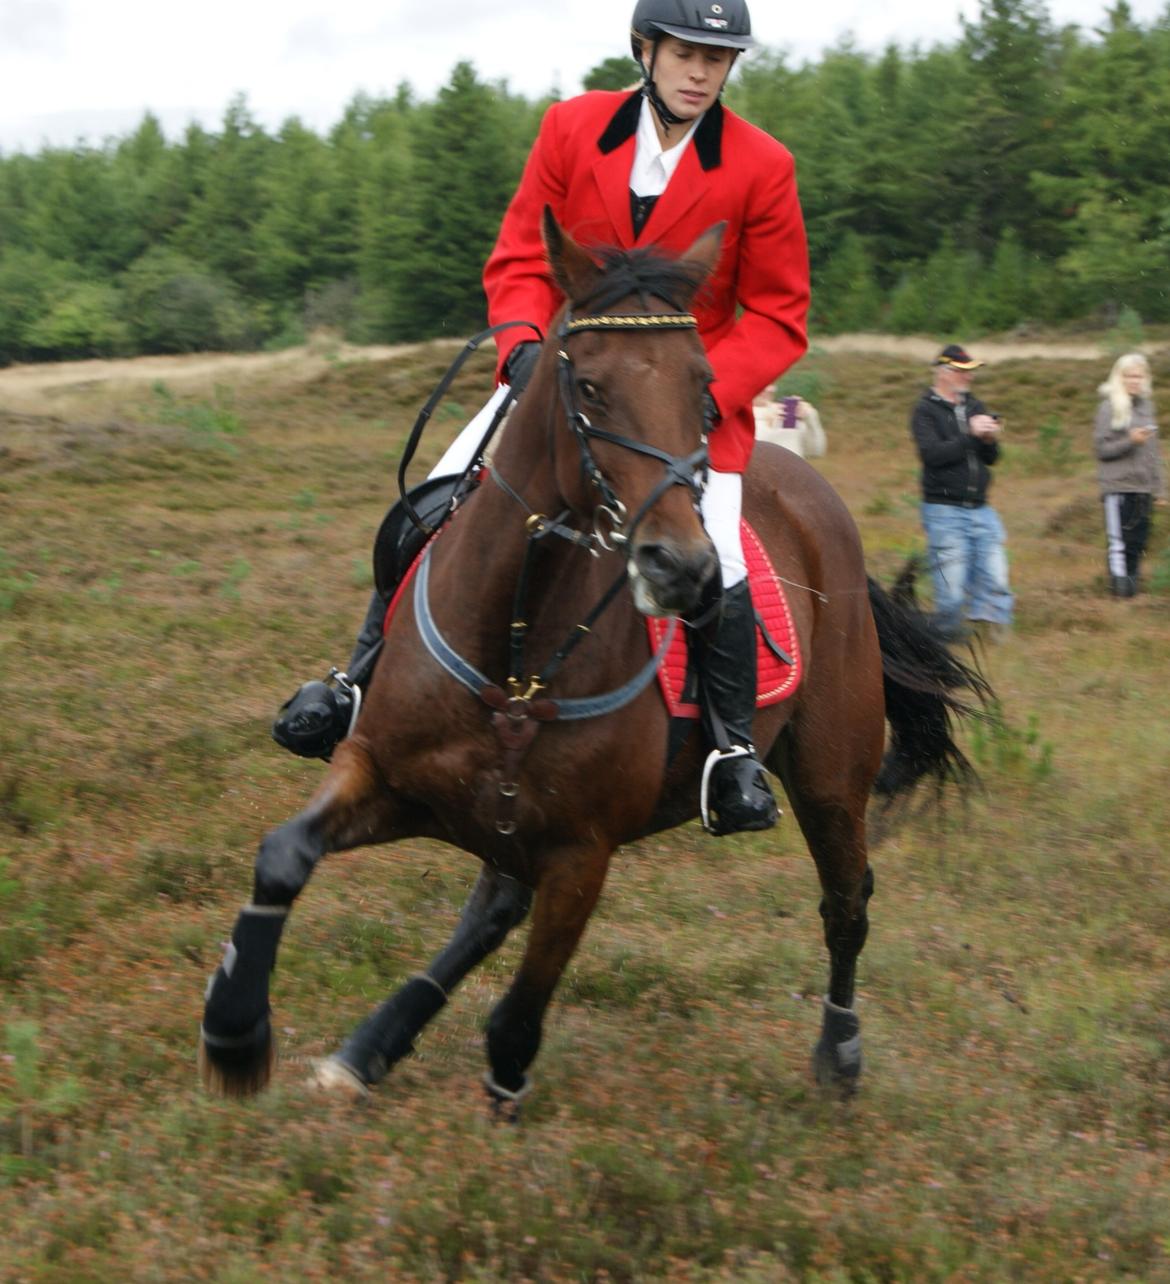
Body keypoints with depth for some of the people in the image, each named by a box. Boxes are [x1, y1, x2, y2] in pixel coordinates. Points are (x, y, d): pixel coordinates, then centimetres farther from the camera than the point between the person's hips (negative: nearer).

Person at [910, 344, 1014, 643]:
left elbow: (991, 459, 13)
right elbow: (932, 454, -19)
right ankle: (946, 640, 11)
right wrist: (971, 435, -20)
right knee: (952, 588, -4)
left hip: (980, 509, 5)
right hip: (943, 509, -5)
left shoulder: (974, 407, 14)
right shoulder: (925, 410, -3)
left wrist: (991, 440, -8)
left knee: (996, 578, -3)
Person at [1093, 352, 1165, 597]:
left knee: (1138, 541, 6)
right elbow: (1100, 448, -7)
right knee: (1118, 542, -6)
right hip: (1118, 487, -5)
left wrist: (1159, 486, 15)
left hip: (1143, 488, 5)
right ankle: (1121, 585, -1)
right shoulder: (1109, 407, -5)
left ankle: (1131, 584, 14)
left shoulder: (1146, 405, 12)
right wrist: (1130, 441, -20)